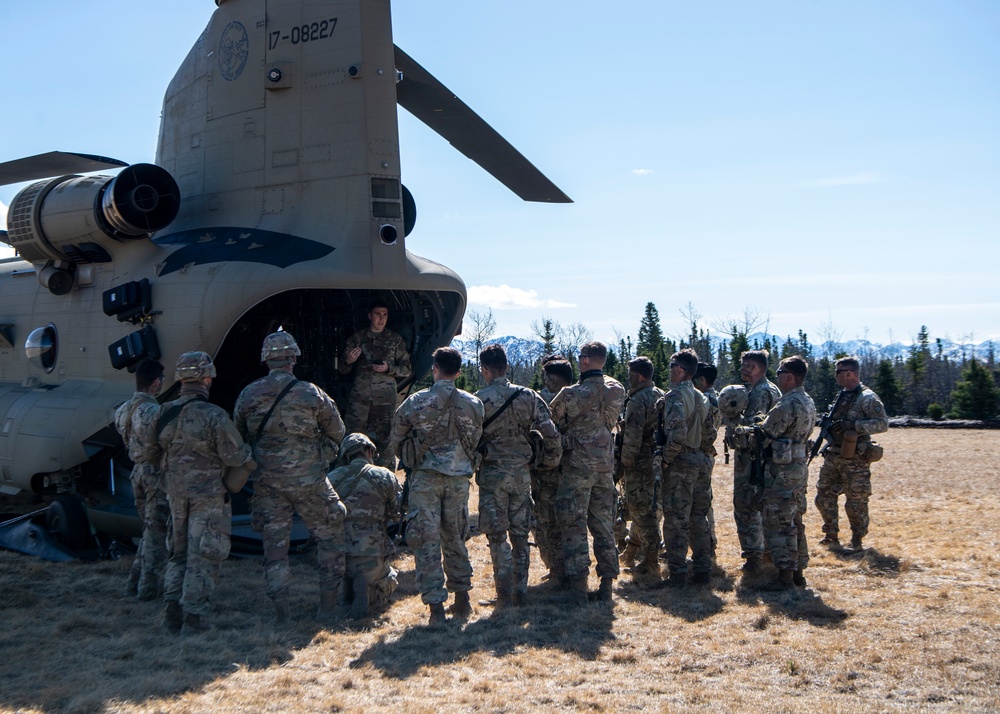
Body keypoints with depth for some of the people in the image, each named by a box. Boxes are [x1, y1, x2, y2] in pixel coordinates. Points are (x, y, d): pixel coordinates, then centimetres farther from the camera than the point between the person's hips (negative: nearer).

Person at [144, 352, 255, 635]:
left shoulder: (164, 413, 2)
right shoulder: (214, 415, -17)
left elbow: (149, 453, 12)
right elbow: (235, 456, -16)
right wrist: (255, 463, 4)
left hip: (175, 492, 6)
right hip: (208, 494, -6)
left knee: (180, 553, 19)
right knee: (203, 557, 1)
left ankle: (173, 611, 15)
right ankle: (193, 617, 0)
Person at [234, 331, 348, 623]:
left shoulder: (248, 396, -1)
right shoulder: (311, 394, -9)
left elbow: (239, 437, 10)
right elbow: (336, 432, 2)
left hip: (267, 482, 3)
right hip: (308, 481, -2)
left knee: (274, 544, 10)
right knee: (330, 534, 14)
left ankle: (280, 608, 11)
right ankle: (328, 601, 15)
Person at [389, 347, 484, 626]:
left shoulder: (415, 402, -7)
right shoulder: (472, 403, 0)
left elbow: (395, 441, 2)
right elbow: (476, 441, 10)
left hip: (425, 477, -3)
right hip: (459, 478, 3)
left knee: (427, 540, 1)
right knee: (454, 538, 18)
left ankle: (436, 606, -1)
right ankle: (462, 598, 23)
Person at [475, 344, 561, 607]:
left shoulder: (478, 400, -8)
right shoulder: (529, 396, 2)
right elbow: (552, 435, -2)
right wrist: (549, 462, 11)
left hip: (492, 473, -3)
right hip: (522, 473, 4)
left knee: (497, 536, 1)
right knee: (520, 536, 12)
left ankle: (505, 596, 0)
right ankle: (520, 593, 17)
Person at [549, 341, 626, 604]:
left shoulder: (571, 394, -14)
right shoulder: (617, 390, 0)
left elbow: (554, 423, -1)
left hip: (578, 464, -5)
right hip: (606, 463, 5)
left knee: (574, 525, 1)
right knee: (604, 525, 12)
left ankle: (578, 587, 0)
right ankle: (607, 585, 14)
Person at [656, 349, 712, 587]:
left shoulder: (675, 396, -14)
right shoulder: (701, 397, 13)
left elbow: (677, 433, -25)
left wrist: (665, 458, -15)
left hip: (680, 463, -8)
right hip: (700, 461, 8)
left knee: (676, 520, -3)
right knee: (698, 518, 14)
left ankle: (677, 574, -1)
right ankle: (703, 569, 18)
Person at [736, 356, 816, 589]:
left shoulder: (787, 405, -20)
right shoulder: (808, 402, 11)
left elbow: (765, 435, -15)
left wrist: (743, 430, 3)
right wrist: (757, 429, 12)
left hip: (782, 471, -10)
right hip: (800, 467, 10)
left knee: (778, 524, -3)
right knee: (794, 522, 16)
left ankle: (785, 577, -1)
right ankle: (798, 572, 22)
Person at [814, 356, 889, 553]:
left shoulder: (867, 398, -11)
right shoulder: (841, 396, 15)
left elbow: (882, 424, -20)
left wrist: (852, 425, -25)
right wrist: (829, 425, 9)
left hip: (855, 460, -8)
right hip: (833, 456, 8)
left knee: (856, 502, -1)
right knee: (824, 497, 10)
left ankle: (857, 541, 11)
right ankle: (831, 536, 22)